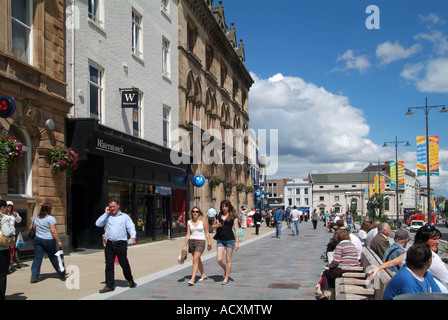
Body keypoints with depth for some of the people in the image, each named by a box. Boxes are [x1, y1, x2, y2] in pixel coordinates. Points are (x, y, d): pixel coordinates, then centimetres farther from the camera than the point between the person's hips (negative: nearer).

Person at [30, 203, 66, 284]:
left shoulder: (36, 218, 8)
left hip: (37, 240, 5)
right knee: (54, 258, 8)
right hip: (49, 241, -5)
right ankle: (61, 274, 23)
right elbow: (53, 231, -17)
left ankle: (34, 277, -4)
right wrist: (59, 241, -15)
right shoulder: (51, 218, -12)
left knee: (37, 258, 3)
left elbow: (32, 227, 17)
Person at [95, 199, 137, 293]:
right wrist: (106, 213, 3)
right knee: (109, 265, 2)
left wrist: (132, 237, -15)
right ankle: (109, 285, 8)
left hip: (121, 244, -3)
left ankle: (130, 280, 25)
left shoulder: (125, 217, 10)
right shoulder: (107, 217, 16)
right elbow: (98, 224, 3)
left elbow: (131, 227, 3)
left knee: (124, 264, 2)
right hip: (109, 244, 3)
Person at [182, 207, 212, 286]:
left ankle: (192, 279, -20)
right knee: (198, 260, 16)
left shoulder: (203, 221, -2)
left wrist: (209, 243, -2)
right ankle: (203, 275, 36)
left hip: (200, 241, -4)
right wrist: (185, 245, 2)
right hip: (191, 241, 4)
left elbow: (207, 233, 1)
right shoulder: (189, 222, 6)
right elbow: (188, 235, 6)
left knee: (195, 260, -16)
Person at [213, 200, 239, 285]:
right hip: (220, 240, 3)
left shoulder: (233, 216, -1)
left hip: (230, 240, -3)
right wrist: (217, 225, -6)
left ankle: (226, 278, 14)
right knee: (219, 259, -3)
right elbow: (213, 226, 19)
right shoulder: (218, 215, 8)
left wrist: (237, 242, -8)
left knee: (228, 260, 3)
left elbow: (236, 230, -3)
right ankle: (226, 271, 27)